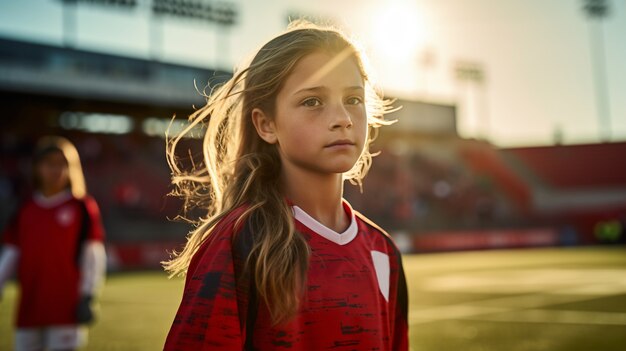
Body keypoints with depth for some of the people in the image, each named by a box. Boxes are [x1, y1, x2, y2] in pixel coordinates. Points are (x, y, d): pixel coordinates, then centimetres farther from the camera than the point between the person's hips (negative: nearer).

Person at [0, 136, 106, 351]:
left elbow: (93, 255, -4)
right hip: (29, 306, 5)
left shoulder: (82, 207, -2)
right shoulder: (25, 211, 11)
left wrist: (87, 297, -8)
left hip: (65, 306, -4)